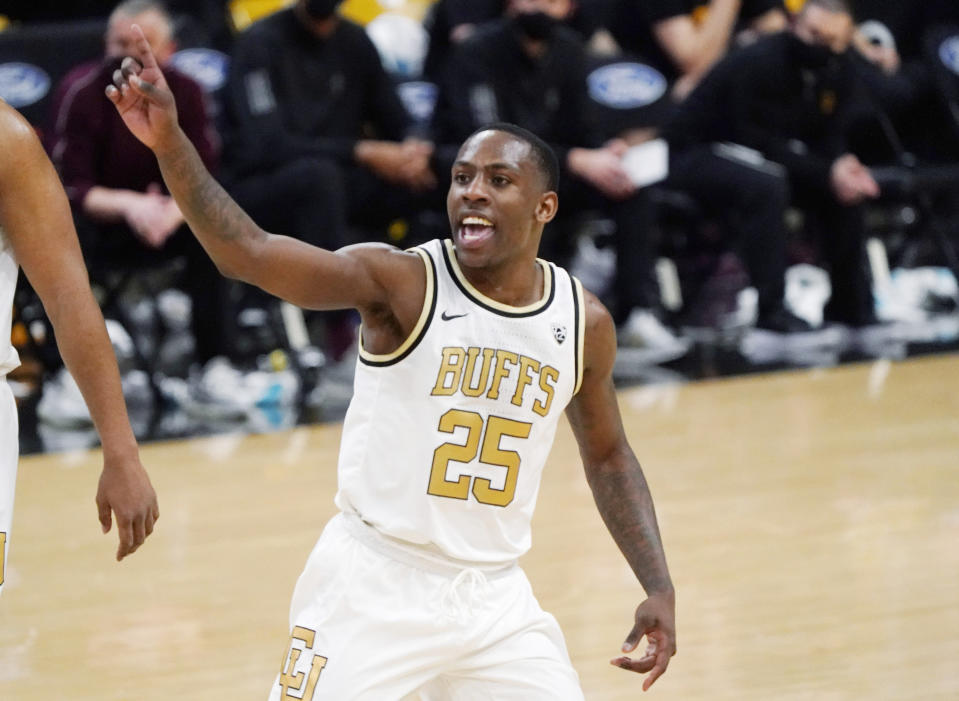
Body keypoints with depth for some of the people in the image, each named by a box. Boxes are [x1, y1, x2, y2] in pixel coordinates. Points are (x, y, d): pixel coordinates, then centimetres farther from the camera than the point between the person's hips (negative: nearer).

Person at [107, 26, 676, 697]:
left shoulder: (585, 322, 1)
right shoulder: (403, 282, -12)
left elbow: (608, 455, 17)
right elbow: (247, 253, -26)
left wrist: (660, 588, 8)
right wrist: (170, 143, -40)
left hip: (493, 592, 4)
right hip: (374, 584, -4)